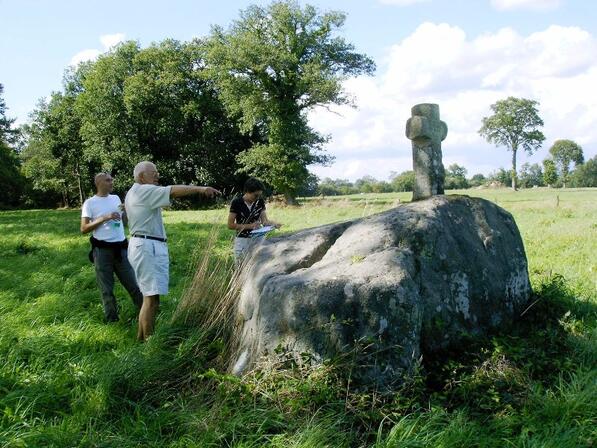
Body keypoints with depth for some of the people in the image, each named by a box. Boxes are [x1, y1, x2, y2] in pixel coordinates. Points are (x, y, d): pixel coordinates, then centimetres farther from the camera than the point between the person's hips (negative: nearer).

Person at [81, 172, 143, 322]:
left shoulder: (116, 198, 10)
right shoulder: (90, 203, -4)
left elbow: (125, 221, 18)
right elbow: (84, 229, -9)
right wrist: (104, 218, -17)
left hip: (120, 248, 4)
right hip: (102, 250, -4)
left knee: (133, 285, 9)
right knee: (107, 289, 7)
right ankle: (111, 320, 18)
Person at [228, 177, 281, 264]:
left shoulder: (260, 202, 1)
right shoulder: (236, 202, -10)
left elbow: (264, 220, 2)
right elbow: (230, 225, -10)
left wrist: (273, 224, -20)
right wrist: (250, 226, -17)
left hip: (258, 238, 3)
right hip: (242, 240, -2)